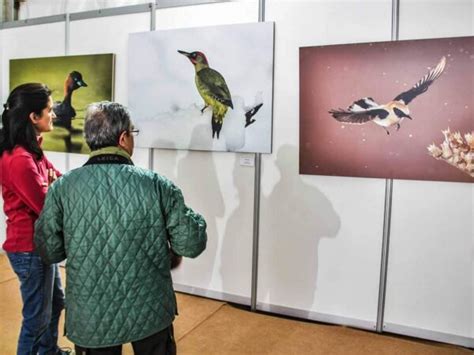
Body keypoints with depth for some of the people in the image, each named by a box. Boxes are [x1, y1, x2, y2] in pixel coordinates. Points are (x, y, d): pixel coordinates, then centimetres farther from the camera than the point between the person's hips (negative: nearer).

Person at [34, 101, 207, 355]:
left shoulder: (62, 188, -12)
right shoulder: (157, 185, -15)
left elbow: (49, 251, -3)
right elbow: (191, 244, -11)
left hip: (90, 318, 1)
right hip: (150, 313, 0)